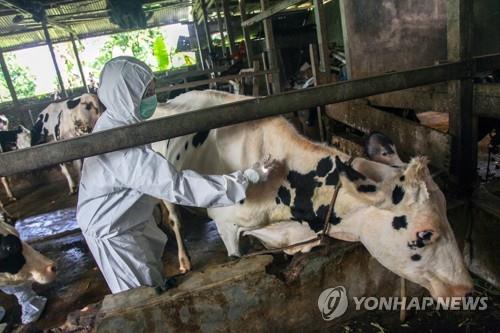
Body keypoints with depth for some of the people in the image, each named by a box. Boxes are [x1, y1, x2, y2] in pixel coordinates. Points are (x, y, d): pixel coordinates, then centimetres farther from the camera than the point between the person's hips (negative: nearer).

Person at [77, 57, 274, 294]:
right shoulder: (124, 151, -38)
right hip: (111, 230, -9)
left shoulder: (113, 121, -7)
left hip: (130, 218, 9)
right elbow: (180, 186, -39)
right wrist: (248, 178, -36)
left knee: (154, 282, 26)